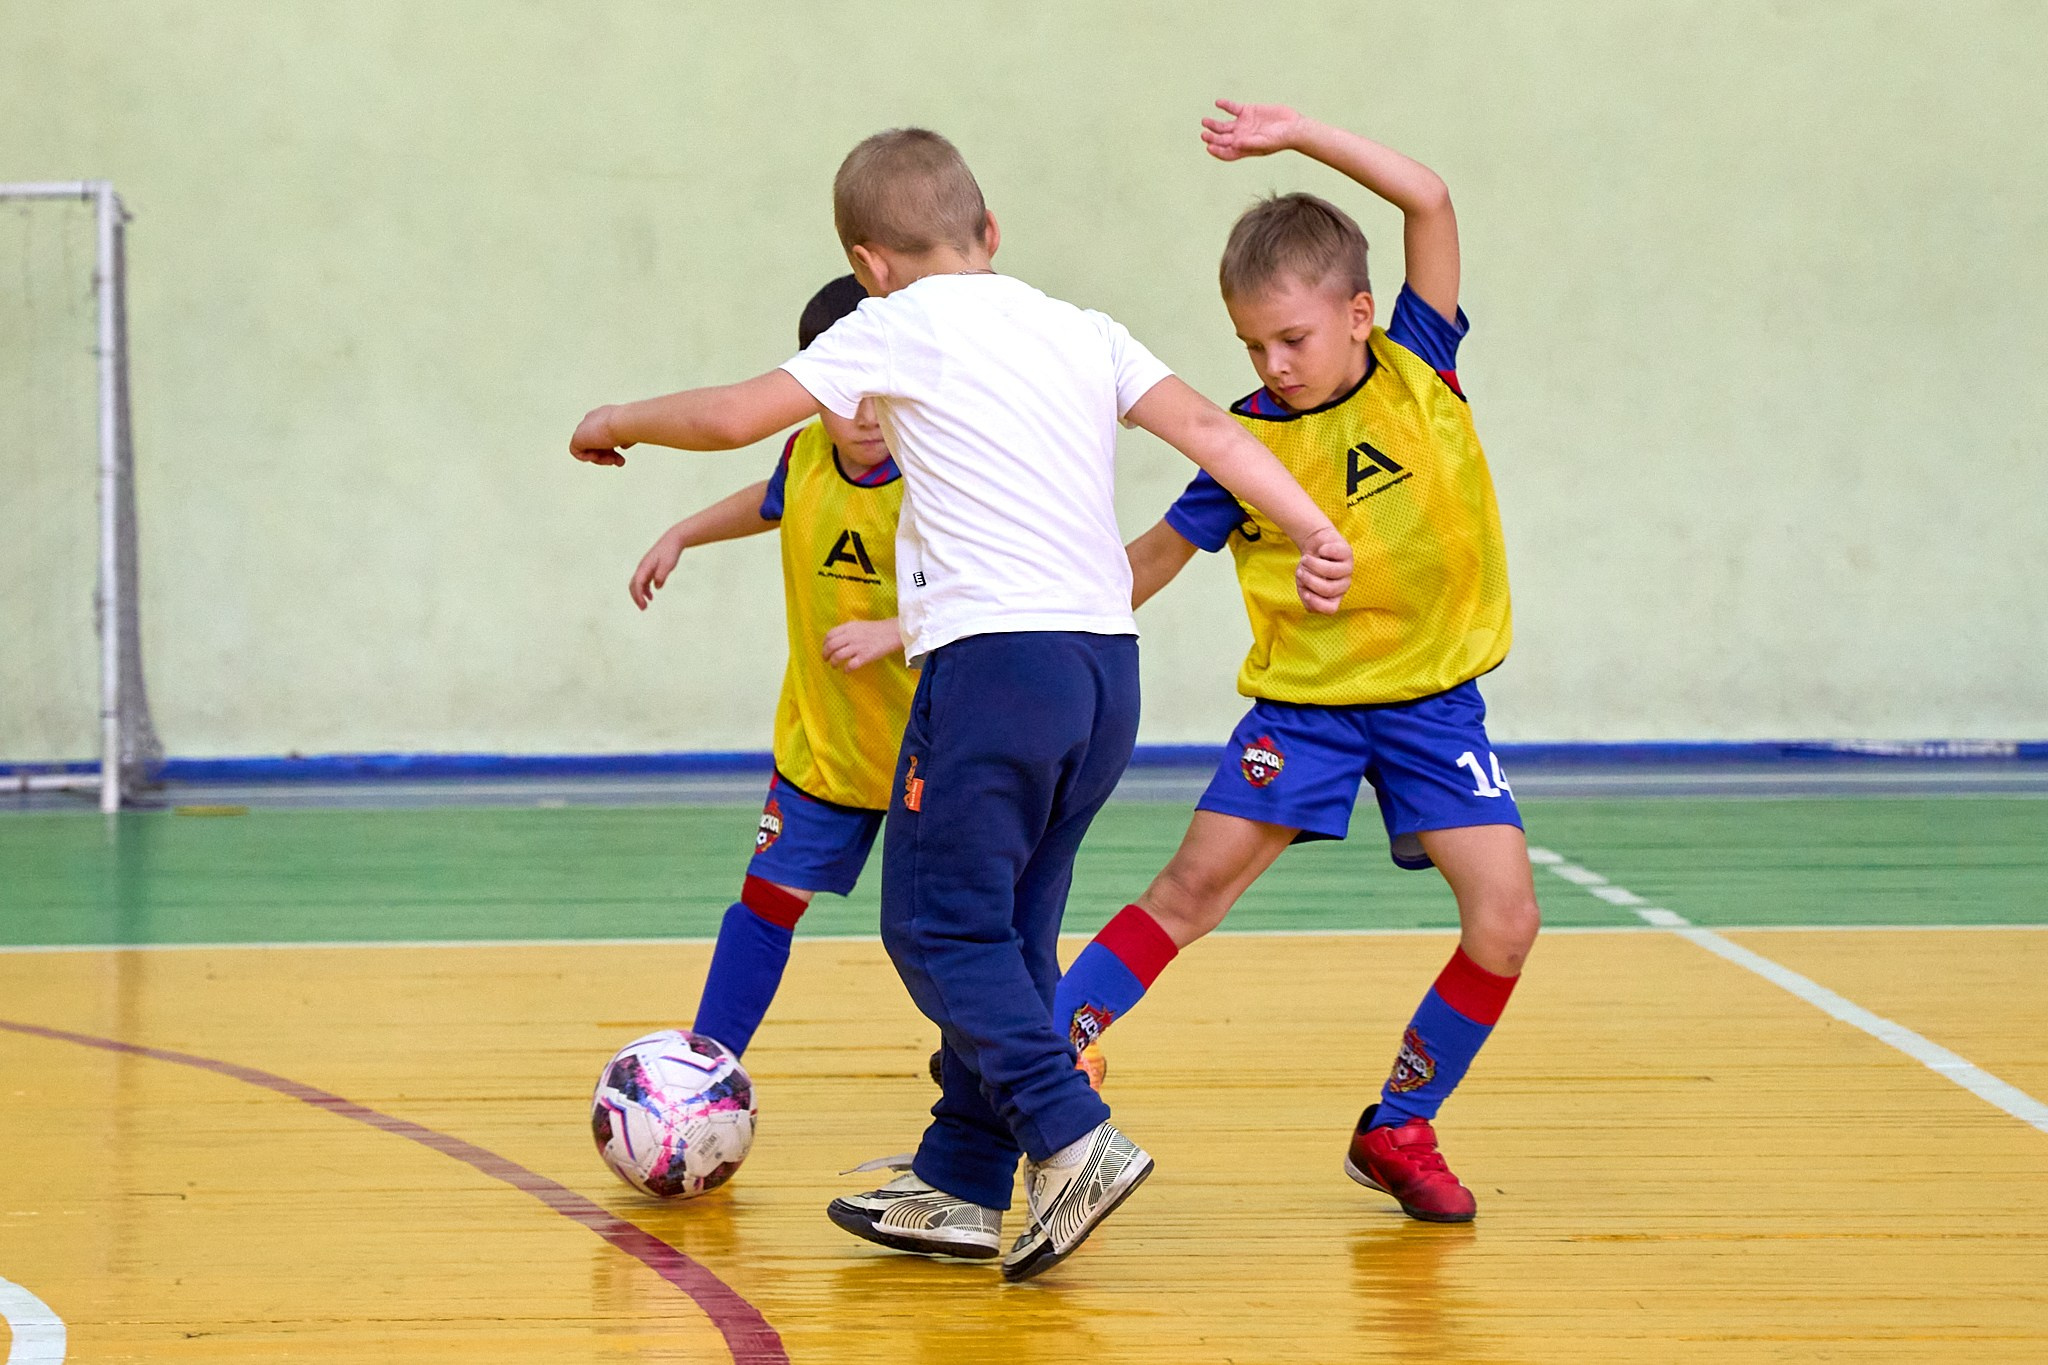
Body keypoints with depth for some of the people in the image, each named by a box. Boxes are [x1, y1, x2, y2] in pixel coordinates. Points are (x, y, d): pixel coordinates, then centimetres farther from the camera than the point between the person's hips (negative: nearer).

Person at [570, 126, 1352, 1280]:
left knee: (941, 927, -2)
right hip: (1108, 664, 7)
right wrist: (1315, 534, 0)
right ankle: (963, 1187, 18)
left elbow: (735, 416, 0)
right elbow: (1206, 426, 6)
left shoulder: (903, 327, 1)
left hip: (997, 656, -7)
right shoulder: (1086, 332, 17)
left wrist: (614, 423, 16)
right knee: (1009, 935, 14)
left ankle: (1075, 1139, -16)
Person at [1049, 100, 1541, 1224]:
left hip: (1432, 700, 1)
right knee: (1191, 890, -9)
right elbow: (1156, 556, 4)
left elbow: (1429, 203, -14)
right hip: (1303, 697, -1)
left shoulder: (1418, 367, -5)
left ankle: (1398, 1129, 7)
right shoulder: (1253, 441, -7)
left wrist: (1299, 137, -19)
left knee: (1504, 921, -11)